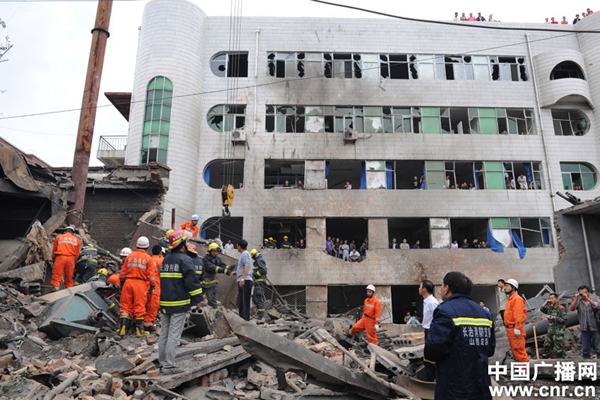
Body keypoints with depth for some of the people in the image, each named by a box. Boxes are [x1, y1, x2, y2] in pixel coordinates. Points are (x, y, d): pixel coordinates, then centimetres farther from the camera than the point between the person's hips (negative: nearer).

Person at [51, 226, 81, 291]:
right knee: (69, 277, 7)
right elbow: (77, 254, 15)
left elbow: (54, 250, 18)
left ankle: (55, 290, -12)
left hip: (60, 257, -1)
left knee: (57, 276, -3)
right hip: (71, 258, 2)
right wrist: (74, 261, 25)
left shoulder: (58, 237, 15)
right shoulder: (76, 240, 17)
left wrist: (53, 259, 29)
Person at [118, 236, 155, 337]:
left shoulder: (130, 256, 9)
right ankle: (139, 330, 7)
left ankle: (123, 328, 8)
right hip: (141, 284, -3)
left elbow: (123, 272, 13)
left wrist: (122, 283, 22)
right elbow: (150, 274, -3)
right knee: (139, 306, 2)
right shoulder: (148, 258, -1)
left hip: (128, 282, 3)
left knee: (126, 305, 10)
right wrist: (152, 286, 4)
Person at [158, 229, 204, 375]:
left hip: (165, 303, 8)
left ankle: (162, 363, 20)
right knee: (174, 335, -3)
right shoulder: (184, 259, -13)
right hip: (179, 304, -8)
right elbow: (192, 280, -18)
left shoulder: (166, 259, 15)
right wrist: (198, 298, -11)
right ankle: (169, 366, 0)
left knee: (164, 334, 13)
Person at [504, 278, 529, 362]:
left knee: (518, 349, -6)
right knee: (514, 349, 15)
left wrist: (517, 328, -22)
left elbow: (518, 315, -19)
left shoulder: (517, 299, -12)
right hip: (510, 329, 10)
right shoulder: (509, 299, 17)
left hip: (515, 329, -10)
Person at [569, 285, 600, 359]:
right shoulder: (578, 302, 4)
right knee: (585, 350, 9)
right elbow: (571, 309, -13)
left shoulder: (593, 301, 3)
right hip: (584, 330, 1)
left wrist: (587, 298, -31)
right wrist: (576, 298, -23)